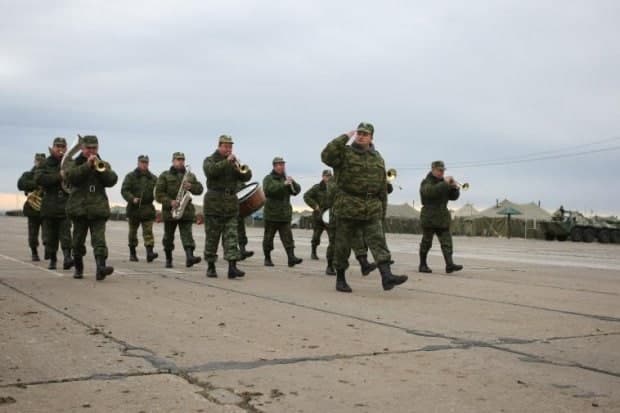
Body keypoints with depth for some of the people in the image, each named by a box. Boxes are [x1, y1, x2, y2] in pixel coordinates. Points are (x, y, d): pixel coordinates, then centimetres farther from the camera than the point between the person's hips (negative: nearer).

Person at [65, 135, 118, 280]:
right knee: (78, 241, 9)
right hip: (79, 208, 1)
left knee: (99, 240, -14)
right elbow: (70, 177, -12)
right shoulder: (75, 164, 10)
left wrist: (100, 168, -15)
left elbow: (112, 180, -3)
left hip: (98, 208, 0)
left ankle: (101, 267, -27)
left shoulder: (102, 164, 14)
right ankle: (78, 268, 25)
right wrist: (87, 165, -18)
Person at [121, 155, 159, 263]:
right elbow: (124, 190, -5)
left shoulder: (153, 178, 11)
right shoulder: (130, 176, 2)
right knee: (133, 232, 9)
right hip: (134, 208, -1)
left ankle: (150, 252, -18)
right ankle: (132, 253, 19)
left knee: (148, 231, -9)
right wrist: (132, 199, -21)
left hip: (148, 209, 1)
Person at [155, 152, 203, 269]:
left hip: (186, 210, 1)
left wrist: (191, 186, -13)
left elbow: (199, 189, 8)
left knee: (187, 234, -12)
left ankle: (189, 257, -26)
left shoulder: (190, 175, 14)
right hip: (169, 211, -1)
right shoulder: (165, 176, 3)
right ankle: (168, 259, 22)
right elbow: (158, 193, -3)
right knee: (168, 237, 8)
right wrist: (170, 202, -17)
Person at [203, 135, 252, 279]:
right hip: (214, 204, -3)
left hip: (231, 205, 3)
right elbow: (211, 170, -19)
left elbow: (246, 177, 4)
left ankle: (232, 267, -11)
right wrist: (227, 161, -23)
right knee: (212, 237, 2)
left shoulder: (234, 162, 15)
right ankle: (210, 267, 13)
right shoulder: (210, 160, 4)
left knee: (231, 236, -5)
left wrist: (242, 169, -15)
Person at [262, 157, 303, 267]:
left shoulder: (286, 178, 16)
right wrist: (283, 184, -26)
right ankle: (267, 258, 14)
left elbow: (296, 191, 8)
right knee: (268, 237, 3)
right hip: (271, 214, -4)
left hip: (285, 214, 4)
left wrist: (292, 183, -12)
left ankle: (291, 258, -16)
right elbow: (268, 190, -20)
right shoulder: (268, 178, 0)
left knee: (288, 237, -7)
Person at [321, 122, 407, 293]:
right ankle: (340, 279, 18)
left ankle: (387, 276, -17)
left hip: (372, 210, 4)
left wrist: (381, 206, 17)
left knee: (378, 242, -9)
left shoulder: (378, 158, 13)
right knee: (343, 245, 5)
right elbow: (326, 156, -23)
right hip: (347, 207, -3)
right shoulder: (345, 153, -2)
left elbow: (382, 184, 18)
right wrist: (345, 137, -18)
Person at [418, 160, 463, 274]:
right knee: (426, 242, 2)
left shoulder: (443, 182, 16)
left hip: (442, 218, 6)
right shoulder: (426, 182, -4)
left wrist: (454, 188, -7)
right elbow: (431, 191, -27)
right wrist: (445, 184, -28)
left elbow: (453, 197, 13)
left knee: (446, 241, -6)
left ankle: (449, 265, -13)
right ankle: (423, 265, 12)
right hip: (429, 217, -6)